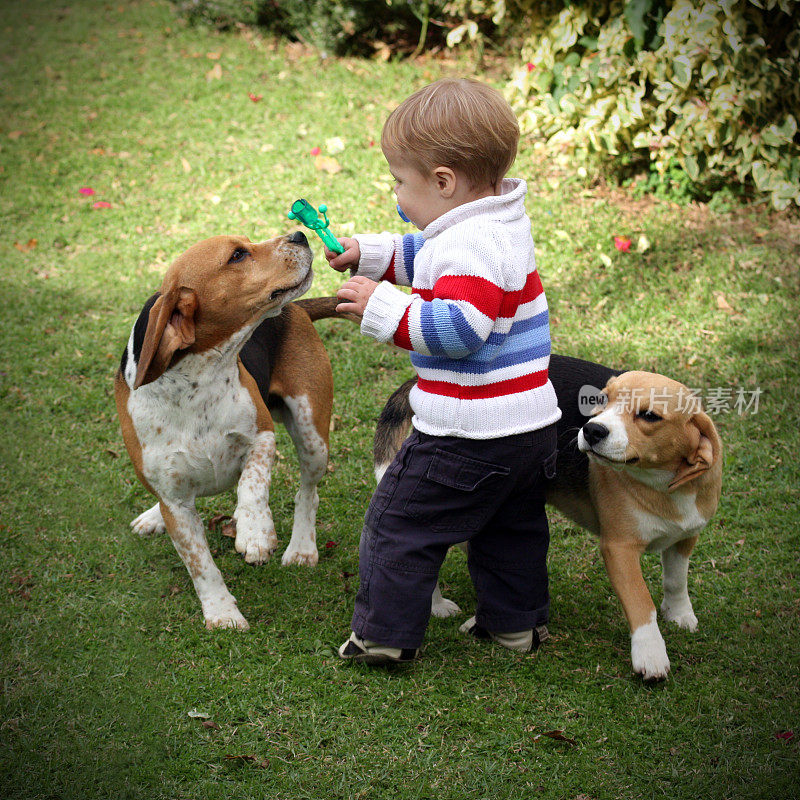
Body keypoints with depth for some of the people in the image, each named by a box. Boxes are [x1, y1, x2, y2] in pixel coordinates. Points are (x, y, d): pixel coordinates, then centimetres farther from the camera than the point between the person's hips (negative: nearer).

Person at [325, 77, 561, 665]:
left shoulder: (468, 245, -23)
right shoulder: (505, 225, 10)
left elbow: (457, 328, -32)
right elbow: (433, 264, 25)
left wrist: (383, 307, -26)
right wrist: (370, 253, 19)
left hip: (469, 437, -10)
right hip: (532, 428, 10)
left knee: (399, 522, 4)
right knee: (512, 526, 24)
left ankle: (385, 634, 11)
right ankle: (517, 621, 36)